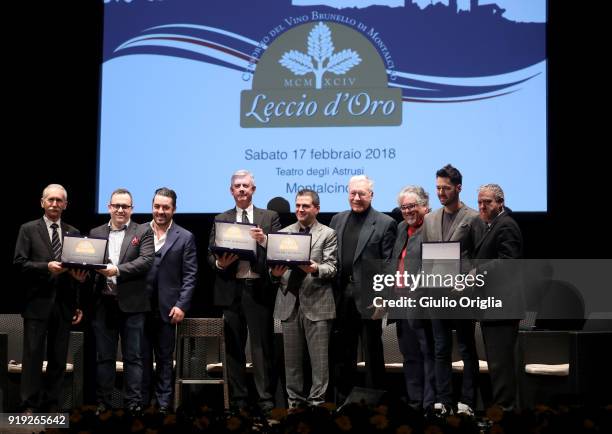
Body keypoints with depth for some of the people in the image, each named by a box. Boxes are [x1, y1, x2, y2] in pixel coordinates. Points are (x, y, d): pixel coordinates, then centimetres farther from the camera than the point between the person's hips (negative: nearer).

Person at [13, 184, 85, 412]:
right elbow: (20, 263, -5)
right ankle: (29, 406, 2)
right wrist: (46, 267, -18)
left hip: (64, 304, 3)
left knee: (59, 358, 6)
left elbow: (80, 268, 14)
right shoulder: (29, 230, 3)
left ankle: (51, 405, 13)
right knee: (33, 356, -3)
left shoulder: (74, 233, 12)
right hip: (37, 303, -3)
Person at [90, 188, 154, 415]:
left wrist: (117, 270, -19)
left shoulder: (143, 232, 2)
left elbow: (146, 261, -11)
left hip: (131, 303, -3)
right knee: (104, 356, 8)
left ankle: (134, 403, 5)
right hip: (103, 302, 3)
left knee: (133, 357, 2)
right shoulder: (96, 233, 11)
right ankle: (103, 402, 15)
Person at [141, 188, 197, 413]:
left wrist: (181, 305, -8)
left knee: (165, 359, 6)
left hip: (167, 309, -1)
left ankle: (163, 404, 11)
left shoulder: (185, 238, 3)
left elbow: (190, 275, 1)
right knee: (142, 357, 5)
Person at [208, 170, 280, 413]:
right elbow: (210, 255, 8)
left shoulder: (270, 218, 9)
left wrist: (264, 240, -17)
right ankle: (238, 400, 12)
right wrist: (219, 263, -13)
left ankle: (266, 399, 0)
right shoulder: (220, 220, 13)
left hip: (259, 289, -2)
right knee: (234, 347, 5)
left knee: (262, 346, -3)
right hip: (231, 290, 2)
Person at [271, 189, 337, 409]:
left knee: (319, 356, -2)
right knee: (292, 357, 7)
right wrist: (275, 273, -13)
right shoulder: (283, 233, 14)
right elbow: (275, 262, 10)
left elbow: (331, 268, -5)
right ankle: (295, 400, 15)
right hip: (289, 302, 3)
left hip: (317, 302, -3)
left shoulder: (328, 234, 4)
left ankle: (317, 401, 4)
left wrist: (315, 269, -25)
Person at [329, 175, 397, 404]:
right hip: (341, 295, 5)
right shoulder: (338, 220, 13)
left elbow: (388, 265, -7)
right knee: (342, 353, 11)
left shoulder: (385, 224, -2)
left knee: (373, 352, 4)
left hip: (368, 297, -5)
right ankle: (343, 401, 19)